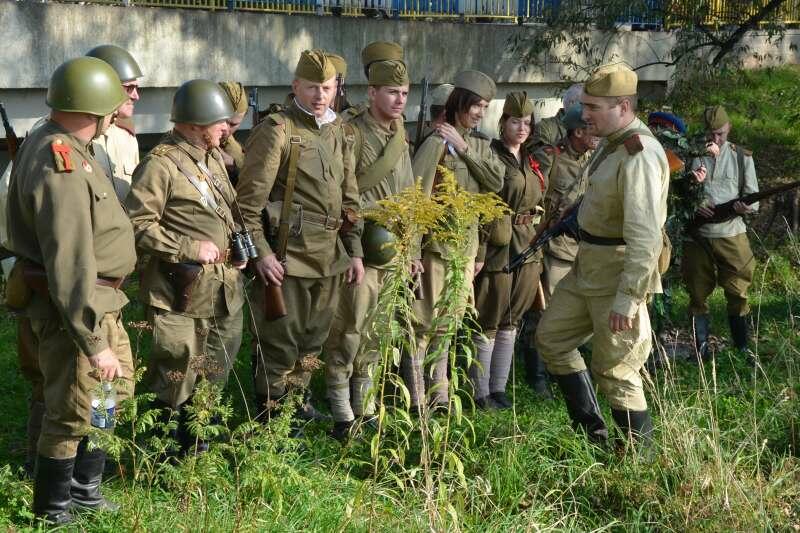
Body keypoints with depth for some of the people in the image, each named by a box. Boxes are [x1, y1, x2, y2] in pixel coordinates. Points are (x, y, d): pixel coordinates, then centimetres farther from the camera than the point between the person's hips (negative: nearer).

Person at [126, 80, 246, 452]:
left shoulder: (214, 157, 12)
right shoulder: (161, 164, -16)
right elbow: (137, 225, -18)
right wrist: (190, 247, -19)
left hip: (225, 287, 8)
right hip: (182, 291, -8)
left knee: (216, 367, 18)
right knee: (176, 373, 1)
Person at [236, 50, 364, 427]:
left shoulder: (338, 132, 13)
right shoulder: (277, 130, -9)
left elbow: (349, 197, 17)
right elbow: (249, 198, -12)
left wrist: (354, 251, 12)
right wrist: (260, 252, -16)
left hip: (330, 257, 7)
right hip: (288, 255, -7)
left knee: (313, 339, 17)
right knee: (280, 341, 1)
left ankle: (296, 403, 33)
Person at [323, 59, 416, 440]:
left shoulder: (400, 138, 13)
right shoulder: (352, 134, -9)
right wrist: (369, 228, -17)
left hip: (392, 254, 7)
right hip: (359, 251, -7)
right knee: (347, 333, -4)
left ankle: (364, 409, 23)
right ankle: (342, 417, 4)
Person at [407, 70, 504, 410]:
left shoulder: (480, 143, 10)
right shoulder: (438, 142, -13)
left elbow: (496, 181, -5)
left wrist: (465, 149, -12)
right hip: (436, 242, -7)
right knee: (424, 323, -3)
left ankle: (439, 397, 23)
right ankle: (415, 402, 3)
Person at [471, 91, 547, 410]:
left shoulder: (531, 161, 15)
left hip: (528, 249, 7)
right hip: (498, 248, -7)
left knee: (511, 321, 11)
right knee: (488, 323, -1)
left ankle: (499, 387, 19)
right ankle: (481, 392, 7)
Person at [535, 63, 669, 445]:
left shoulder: (639, 155, -23)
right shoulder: (613, 142, 9)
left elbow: (645, 235, -28)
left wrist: (627, 298, -29)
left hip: (619, 273, -10)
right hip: (587, 267, 10)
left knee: (614, 370, -1)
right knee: (551, 337, 16)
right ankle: (591, 430, 26)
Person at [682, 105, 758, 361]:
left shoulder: (741, 157, 5)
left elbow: (753, 196, 4)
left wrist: (747, 207, -19)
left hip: (731, 234, 0)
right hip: (697, 236, 0)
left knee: (738, 293, 0)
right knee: (698, 294, 7)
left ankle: (741, 347, 11)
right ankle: (701, 348, 18)